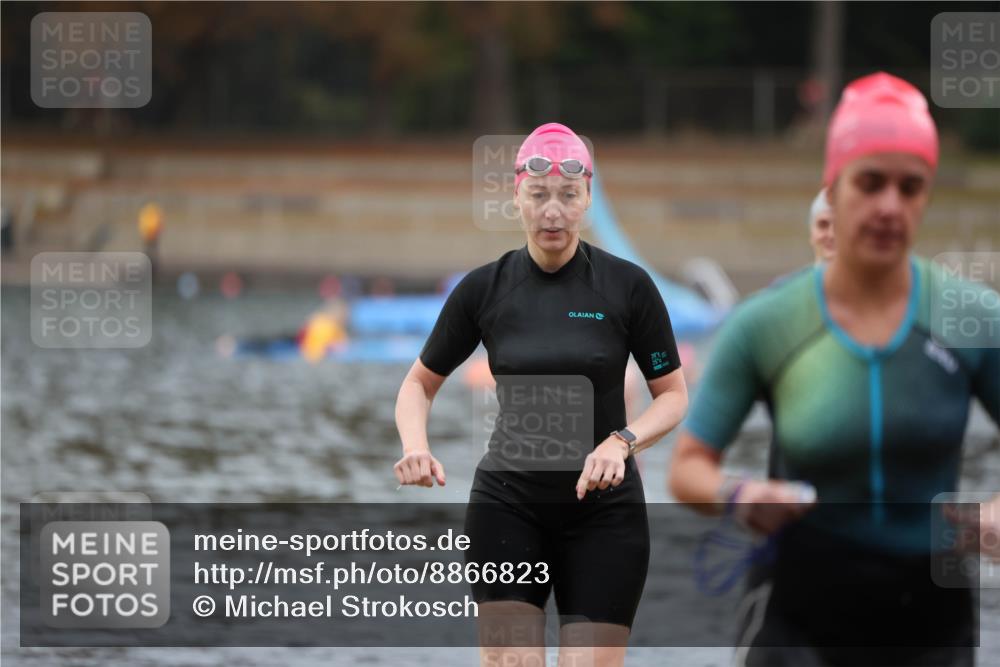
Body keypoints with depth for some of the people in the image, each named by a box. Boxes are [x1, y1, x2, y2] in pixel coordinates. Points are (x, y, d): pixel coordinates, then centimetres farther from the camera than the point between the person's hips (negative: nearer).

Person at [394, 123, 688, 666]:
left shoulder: (628, 285, -6)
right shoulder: (483, 288, -2)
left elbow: (672, 394, 0)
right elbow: (420, 383, 8)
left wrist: (622, 442, -19)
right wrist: (416, 447, -13)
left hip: (604, 511, -1)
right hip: (507, 504, 1)